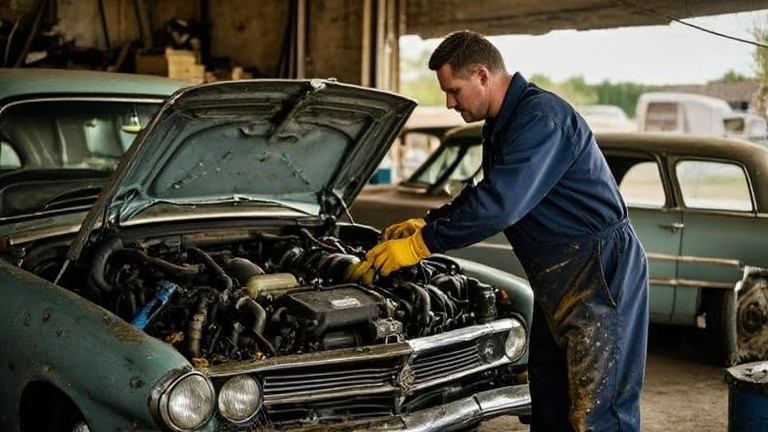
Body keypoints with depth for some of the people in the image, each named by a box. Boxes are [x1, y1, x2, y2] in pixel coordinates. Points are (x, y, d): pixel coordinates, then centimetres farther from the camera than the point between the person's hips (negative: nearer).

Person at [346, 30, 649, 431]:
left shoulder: (541, 118, -21)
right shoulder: (501, 125, 13)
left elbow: (500, 204, -29)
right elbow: (483, 191, 27)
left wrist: (421, 245, -23)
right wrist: (425, 223, 18)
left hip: (601, 274, -10)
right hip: (558, 278, 11)